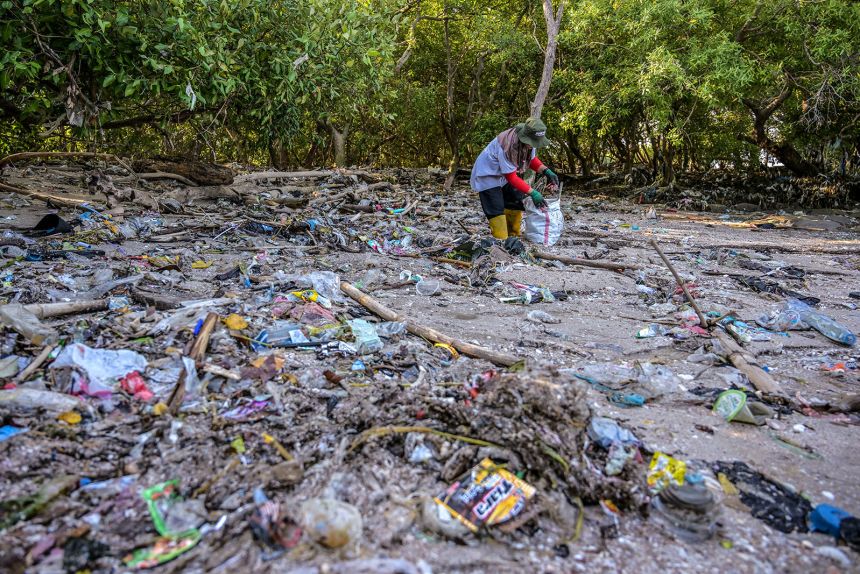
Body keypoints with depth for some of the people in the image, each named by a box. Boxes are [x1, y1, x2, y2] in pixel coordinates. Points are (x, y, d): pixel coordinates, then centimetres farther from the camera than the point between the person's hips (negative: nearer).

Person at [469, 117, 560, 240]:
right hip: (488, 176, -8)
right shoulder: (507, 146, -37)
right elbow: (511, 178, -30)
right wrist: (533, 193, -33)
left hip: (506, 174, 8)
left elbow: (532, 159, 4)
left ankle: (513, 238, 18)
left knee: (516, 204, 8)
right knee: (497, 210, -14)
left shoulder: (529, 142, -16)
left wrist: (547, 171, -15)